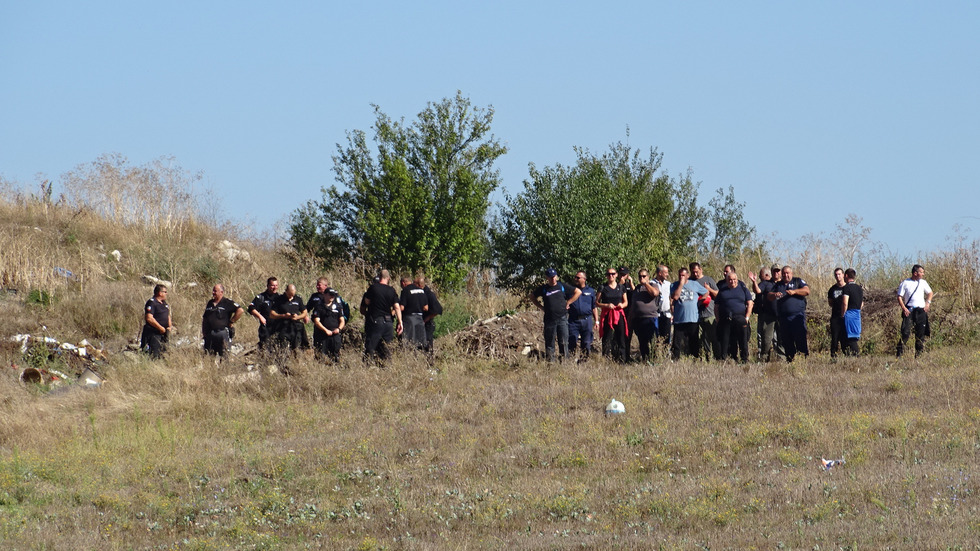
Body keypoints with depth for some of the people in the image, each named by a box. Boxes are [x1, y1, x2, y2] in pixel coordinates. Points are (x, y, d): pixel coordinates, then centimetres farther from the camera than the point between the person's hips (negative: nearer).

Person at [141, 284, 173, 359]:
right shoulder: (152, 303, -12)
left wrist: (170, 327, 7)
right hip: (153, 333, -9)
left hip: (163, 333, 9)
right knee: (155, 355, -13)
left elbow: (168, 316, 26)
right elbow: (149, 318, -20)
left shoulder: (164, 303, 16)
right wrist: (161, 328, -18)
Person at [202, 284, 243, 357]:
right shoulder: (210, 303, 15)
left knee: (223, 356, -6)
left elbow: (240, 311, -11)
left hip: (222, 331, -6)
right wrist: (203, 332, 13)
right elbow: (204, 319, 21)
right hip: (209, 334, 6)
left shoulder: (227, 303, -3)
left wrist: (231, 322, -9)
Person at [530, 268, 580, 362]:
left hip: (562, 318, -1)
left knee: (564, 342, -5)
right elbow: (532, 297, 22)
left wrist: (568, 303, 5)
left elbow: (578, 292, 12)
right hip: (549, 318, 1)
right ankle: (550, 361, 6)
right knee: (549, 342, 1)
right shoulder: (543, 289, 7)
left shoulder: (562, 286, 5)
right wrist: (541, 307, 11)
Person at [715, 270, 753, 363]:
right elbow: (716, 306, 15)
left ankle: (745, 359, 1)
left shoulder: (743, 289, 12)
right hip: (725, 320, 1)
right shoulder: (722, 290, 16)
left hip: (740, 320, -1)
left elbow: (749, 304, 8)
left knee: (743, 341, -5)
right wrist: (718, 319, 4)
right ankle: (724, 358, 3)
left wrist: (747, 317, -2)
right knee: (725, 341, -1)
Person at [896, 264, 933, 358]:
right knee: (905, 332, -13)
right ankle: (899, 353, -11)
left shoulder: (923, 283, 13)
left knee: (921, 332, 2)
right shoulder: (905, 283, 1)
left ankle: (919, 353, 10)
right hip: (909, 310, -4)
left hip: (921, 310, 4)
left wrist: (928, 303, 8)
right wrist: (904, 308, -13)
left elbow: (930, 293, 25)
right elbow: (900, 297, 0)